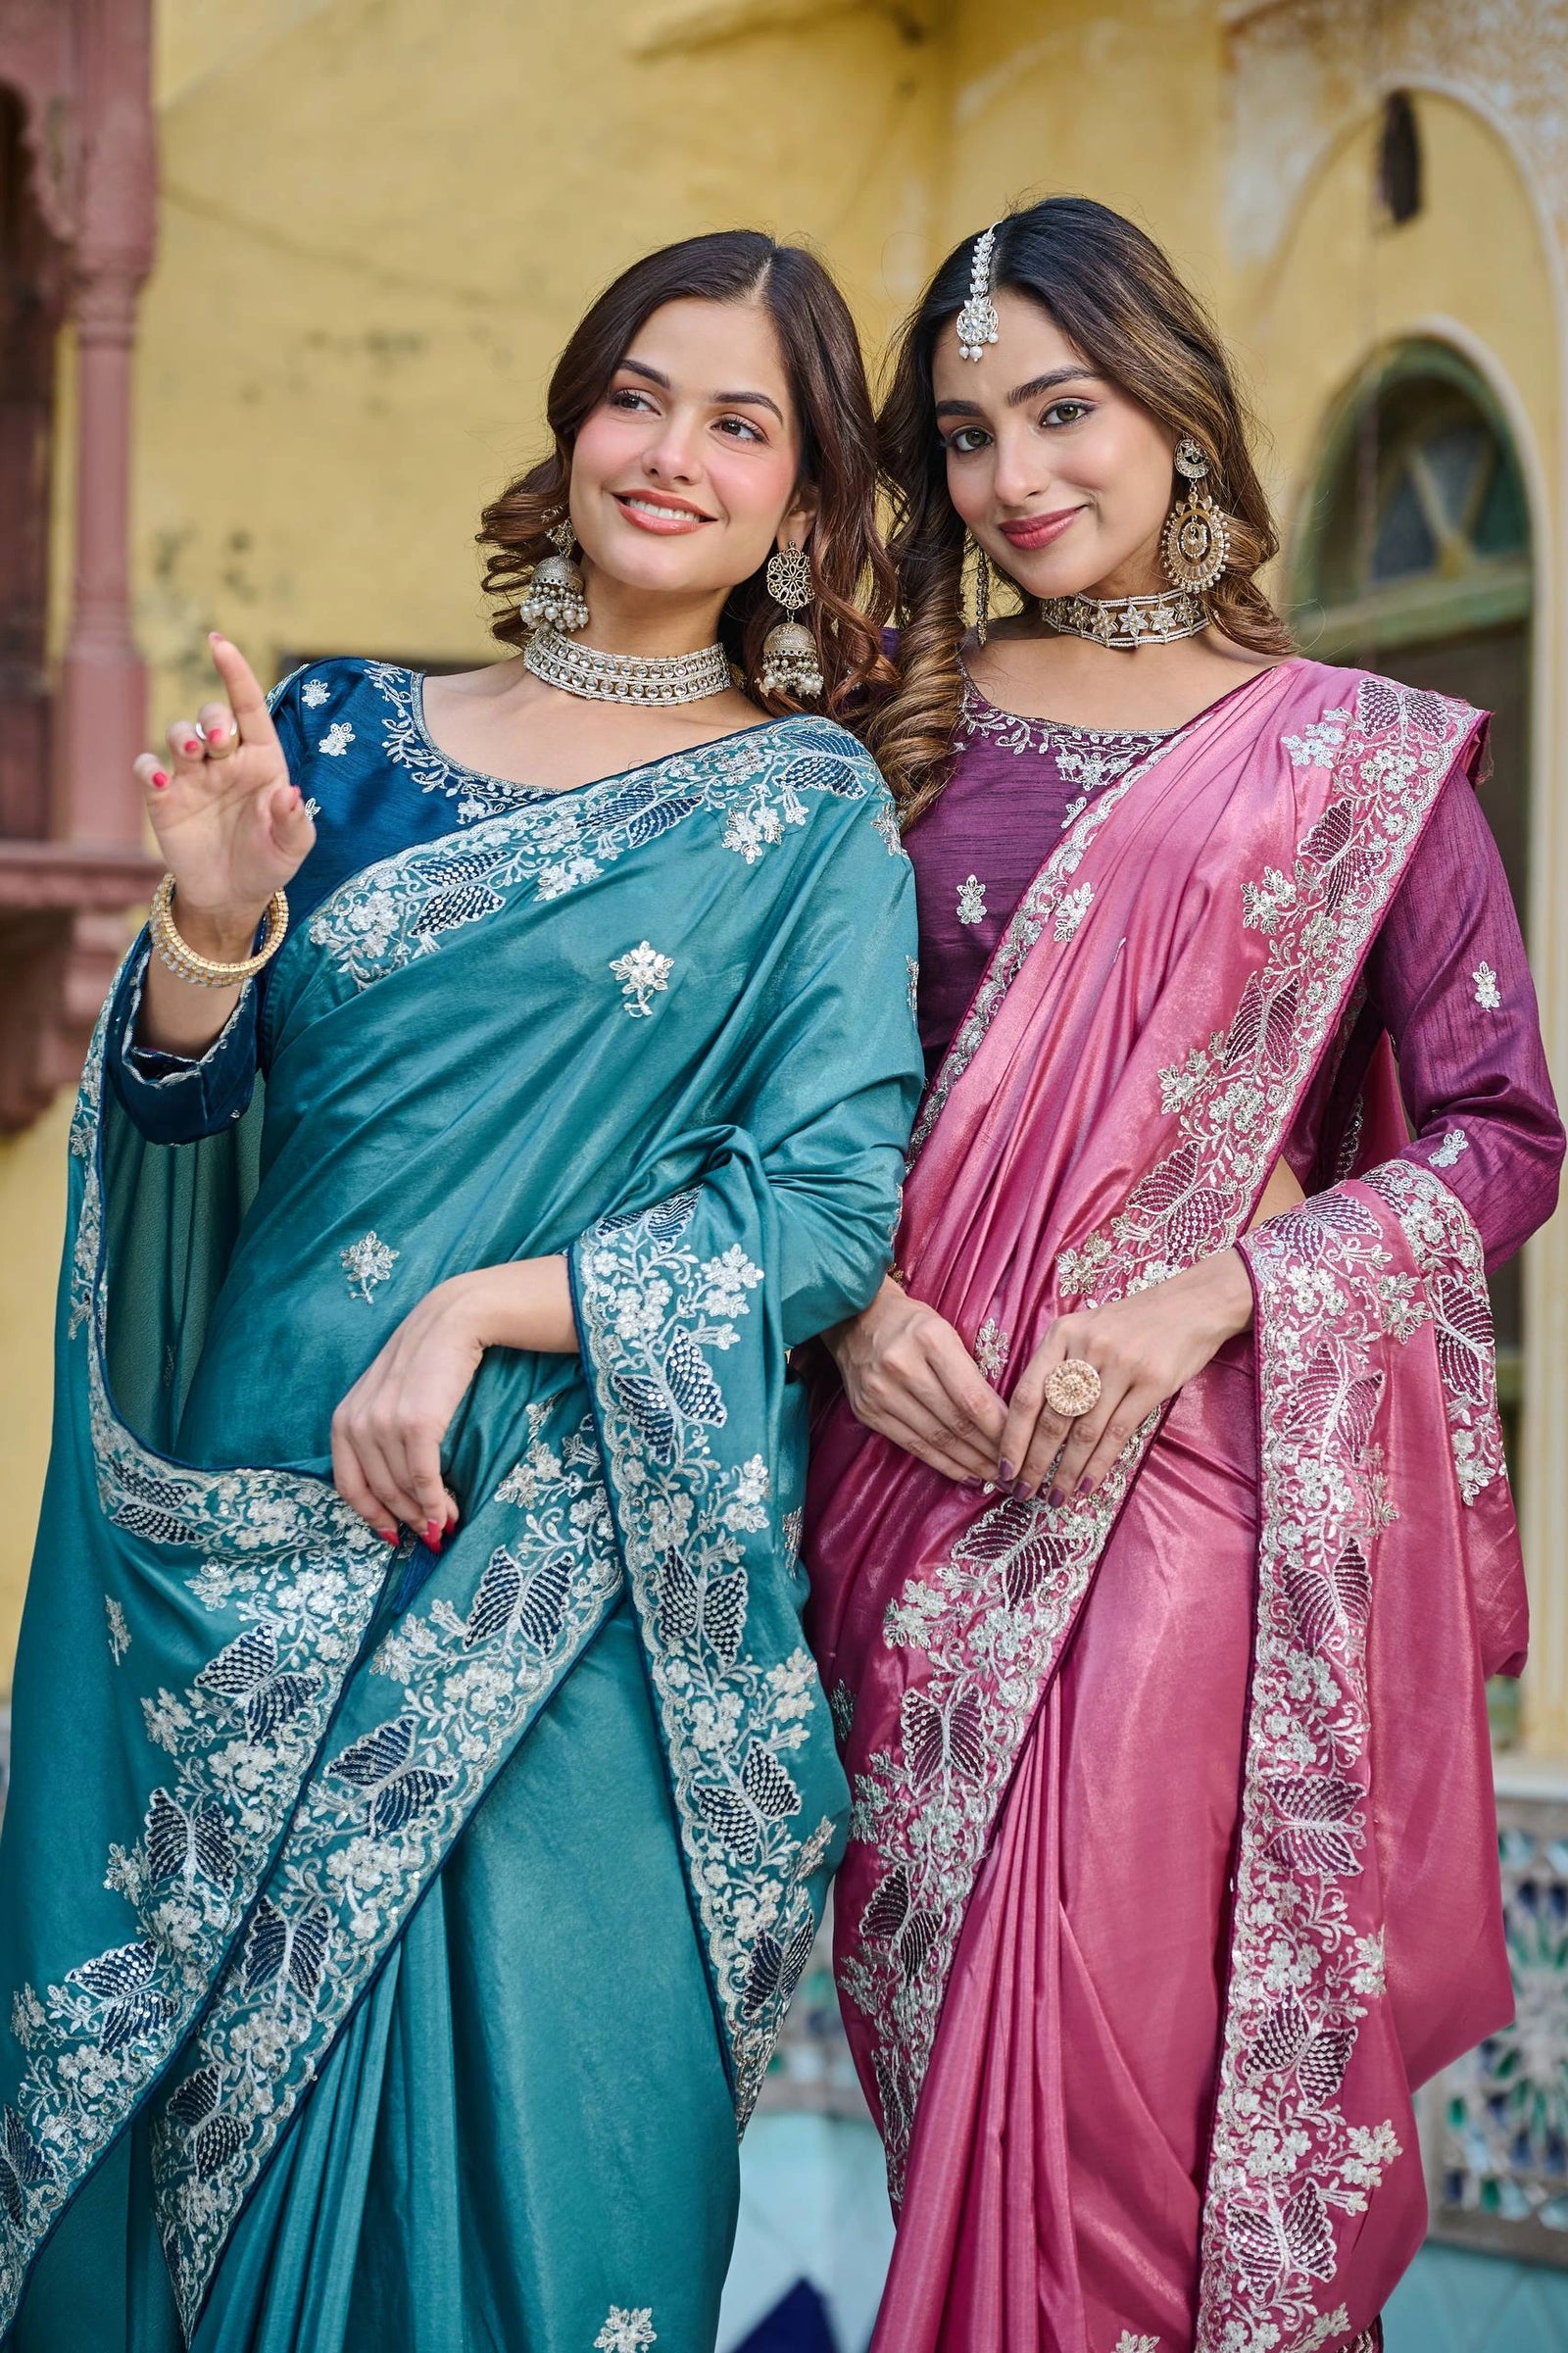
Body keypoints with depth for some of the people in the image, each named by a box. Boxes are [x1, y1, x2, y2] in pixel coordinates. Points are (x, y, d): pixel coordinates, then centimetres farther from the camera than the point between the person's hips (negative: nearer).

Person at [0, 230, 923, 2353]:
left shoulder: (812, 820, 3)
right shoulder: (350, 736, 9)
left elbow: (828, 1205, -6)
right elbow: (193, 1130, 5)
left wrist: (481, 1308, -14)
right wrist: (209, 922, -15)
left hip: (571, 1570, -2)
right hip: (240, 1544, 3)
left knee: (520, 2153, -1)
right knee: (183, 2127, 8)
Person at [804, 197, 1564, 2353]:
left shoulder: (1360, 758, 4)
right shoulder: (908, 735, 10)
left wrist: (1212, 1294, -12)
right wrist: (846, 1298, -7)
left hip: (1212, 1473, -2)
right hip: (929, 1459, 3)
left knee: (1158, 2054, -5)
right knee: (958, 2050, 7)